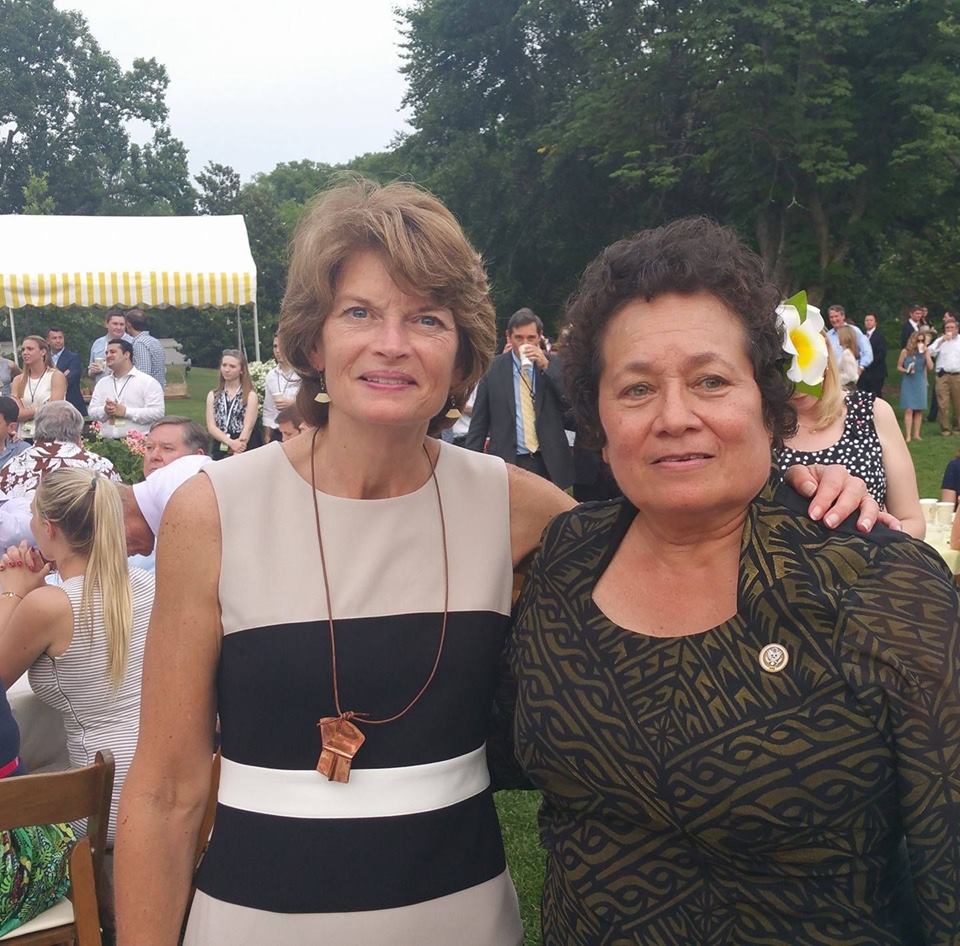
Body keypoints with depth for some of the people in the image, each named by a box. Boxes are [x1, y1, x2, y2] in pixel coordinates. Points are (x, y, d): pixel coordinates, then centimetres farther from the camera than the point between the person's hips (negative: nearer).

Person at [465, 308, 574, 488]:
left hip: (550, 464, 1)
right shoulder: (494, 369, 1)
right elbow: (479, 421, 4)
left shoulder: (554, 365, 4)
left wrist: (546, 366, -14)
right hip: (507, 462, -1)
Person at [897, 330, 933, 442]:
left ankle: (916, 434, 11)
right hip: (908, 383, -2)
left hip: (920, 383, 2)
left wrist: (925, 353, -12)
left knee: (919, 410, 4)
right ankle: (908, 435, -6)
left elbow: (930, 367, -8)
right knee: (909, 410, -7)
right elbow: (899, 367, 4)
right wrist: (906, 370, -16)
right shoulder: (905, 351, -2)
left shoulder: (925, 352, 2)